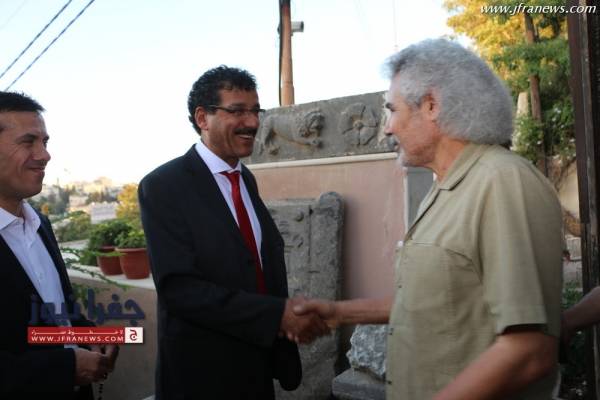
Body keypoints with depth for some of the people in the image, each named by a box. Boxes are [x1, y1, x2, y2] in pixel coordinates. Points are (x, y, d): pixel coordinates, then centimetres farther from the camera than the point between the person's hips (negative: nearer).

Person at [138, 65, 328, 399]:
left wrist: (287, 312, -9)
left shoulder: (247, 179, 7)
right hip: (202, 372, -6)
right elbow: (179, 288, -22)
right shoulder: (163, 186, -15)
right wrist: (278, 314, -25)